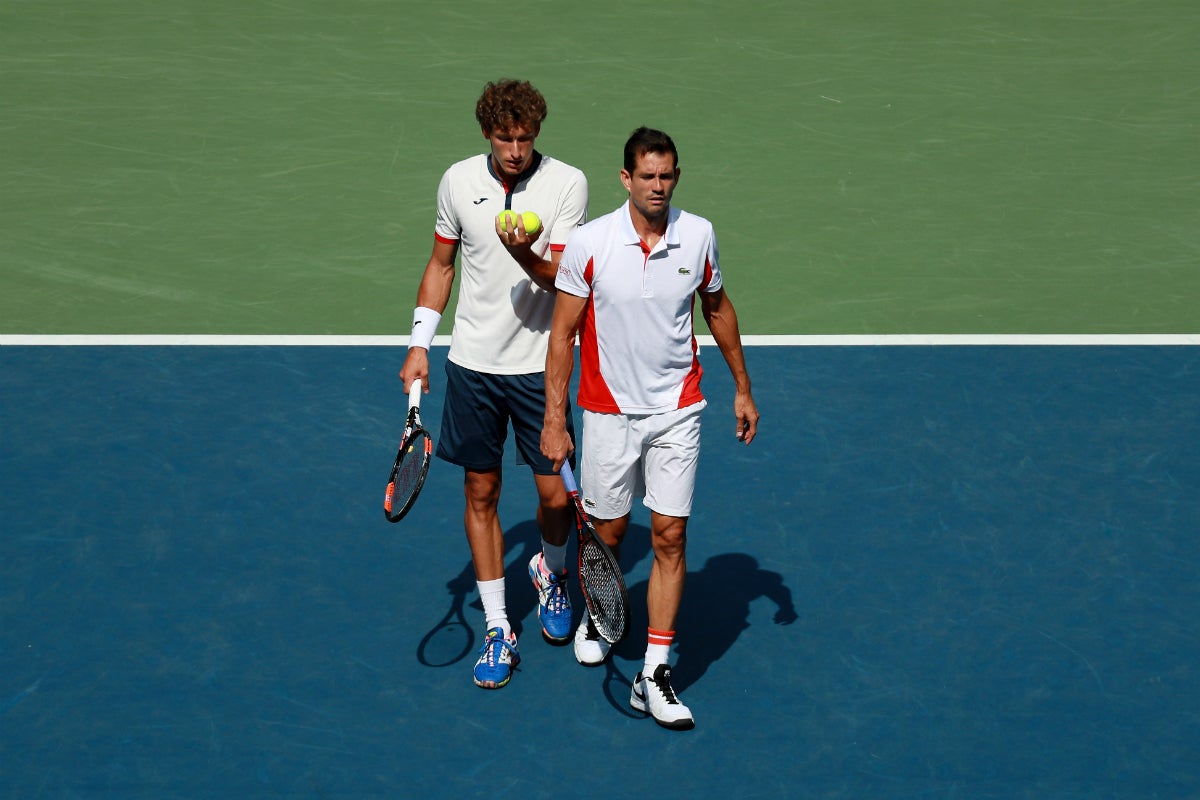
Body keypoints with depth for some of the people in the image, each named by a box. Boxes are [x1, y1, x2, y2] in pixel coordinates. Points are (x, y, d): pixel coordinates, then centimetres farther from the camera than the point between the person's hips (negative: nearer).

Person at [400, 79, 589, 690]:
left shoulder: (567, 184, -9)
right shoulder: (458, 181, 0)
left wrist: (525, 254, -34)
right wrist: (420, 344, 8)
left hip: (539, 365, -2)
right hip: (471, 365, 2)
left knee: (555, 493, 1)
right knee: (480, 493, 6)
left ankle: (550, 573, 35)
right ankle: (497, 630, 16)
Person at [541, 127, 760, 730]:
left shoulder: (698, 236, -4)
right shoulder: (589, 244, -12)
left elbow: (717, 308, 13)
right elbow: (563, 333, -6)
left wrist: (742, 387, 17)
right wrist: (555, 419, -9)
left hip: (677, 411, 1)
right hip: (608, 412, -1)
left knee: (670, 537, -3)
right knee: (608, 533, 11)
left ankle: (654, 675, 2)